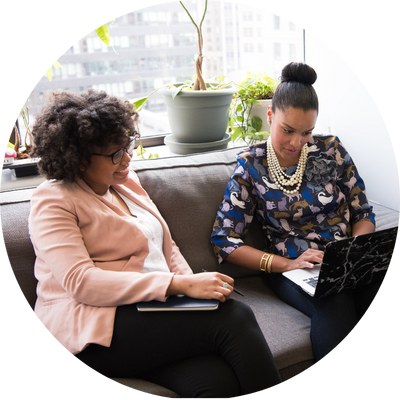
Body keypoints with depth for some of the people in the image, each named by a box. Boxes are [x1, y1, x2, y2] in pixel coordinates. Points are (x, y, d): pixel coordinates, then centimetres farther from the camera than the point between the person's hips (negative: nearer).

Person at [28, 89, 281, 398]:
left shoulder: (126, 180, 18)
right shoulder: (52, 201, -5)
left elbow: (166, 246, 22)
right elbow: (80, 282, -18)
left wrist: (195, 286, 1)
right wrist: (181, 284, -25)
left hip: (155, 311, 6)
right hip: (93, 330, -6)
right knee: (234, 318, -24)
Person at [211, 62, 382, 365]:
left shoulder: (330, 149, 6)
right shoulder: (251, 166, 0)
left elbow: (363, 212, 12)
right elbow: (224, 240, -4)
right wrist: (286, 264, -15)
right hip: (290, 267, -2)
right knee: (335, 308, -34)